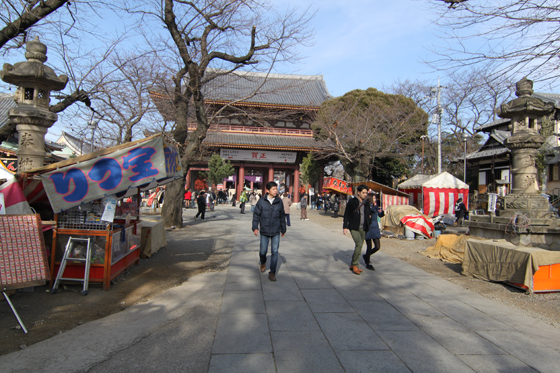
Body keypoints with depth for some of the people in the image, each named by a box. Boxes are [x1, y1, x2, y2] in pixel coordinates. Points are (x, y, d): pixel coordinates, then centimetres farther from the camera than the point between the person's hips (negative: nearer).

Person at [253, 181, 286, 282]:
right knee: (263, 251, 10)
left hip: (276, 232, 1)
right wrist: (255, 227, -9)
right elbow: (256, 215, 0)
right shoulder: (261, 201, -6)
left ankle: (272, 273, 10)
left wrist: (283, 229, 14)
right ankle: (263, 263, 43)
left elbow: (282, 216, 8)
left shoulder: (279, 202, -2)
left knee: (275, 252, -1)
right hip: (264, 231, 0)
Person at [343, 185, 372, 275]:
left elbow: (369, 213, 24)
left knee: (359, 246, 9)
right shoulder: (352, 202, -5)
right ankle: (355, 265, -5)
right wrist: (345, 226, -9)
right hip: (354, 227, -6)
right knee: (359, 244, -19)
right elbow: (346, 214, -4)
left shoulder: (366, 203, 10)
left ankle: (352, 265, 22)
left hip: (363, 228, 6)